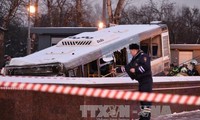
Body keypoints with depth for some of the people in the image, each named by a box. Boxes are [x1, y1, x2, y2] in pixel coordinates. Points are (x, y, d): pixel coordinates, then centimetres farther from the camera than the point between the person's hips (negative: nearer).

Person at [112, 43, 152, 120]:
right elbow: (127, 67, 28)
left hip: (146, 80, -10)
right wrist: (117, 70, 31)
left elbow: (146, 66, -23)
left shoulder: (143, 56, -10)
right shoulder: (135, 59, 20)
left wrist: (135, 70, -18)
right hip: (141, 81, 10)